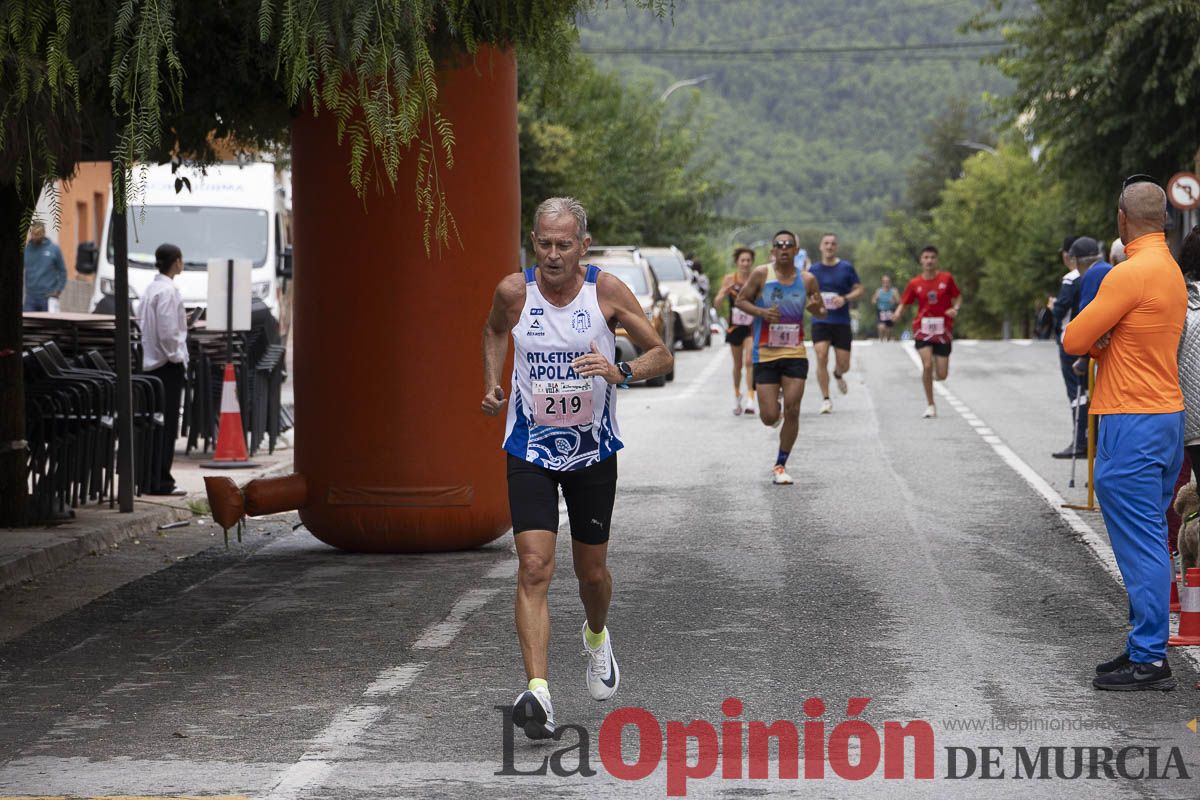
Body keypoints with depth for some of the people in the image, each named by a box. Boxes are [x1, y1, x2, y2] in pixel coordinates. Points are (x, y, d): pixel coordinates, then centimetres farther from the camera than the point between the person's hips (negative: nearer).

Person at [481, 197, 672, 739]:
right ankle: (537, 692, -24)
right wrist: (492, 385, 0)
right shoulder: (514, 292, -10)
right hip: (530, 451, -1)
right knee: (534, 568, -17)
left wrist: (620, 373, -26)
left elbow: (662, 356, -6)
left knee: (592, 571, 15)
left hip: (593, 451, 1)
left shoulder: (607, 292, -13)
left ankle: (596, 636, 49)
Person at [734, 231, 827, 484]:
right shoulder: (761, 274, -5)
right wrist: (761, 312, -16)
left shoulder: (807, 280, 2)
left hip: (795, 354, 2)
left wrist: (816, 308, -12)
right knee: (769, 417, -5)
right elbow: (741, 300, 2)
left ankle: (780, 466, 7)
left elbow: (822, 311, 12)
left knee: (792, 411, -7)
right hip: (765, 355, -2)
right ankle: (771, 408, 35)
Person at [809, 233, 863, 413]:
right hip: (820, 321, 0)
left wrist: (845, 299, -14)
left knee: (843, 364, 2)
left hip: (842, 322, 0)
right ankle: (825, 399, -7)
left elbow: (859, 289, 3)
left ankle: (838, 375, 42)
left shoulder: (846, 268, 1)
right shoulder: (814, 270, 5)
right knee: (821, 357, -17)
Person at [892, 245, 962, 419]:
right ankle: (930, 405, -6)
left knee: (941, 375, -2)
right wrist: (897, 314, -17)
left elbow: (958, 297, 9)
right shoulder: (915, 283, 0)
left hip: (943, 329, 1)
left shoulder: (946, 278, -1)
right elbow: (904, 304, 5)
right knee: (927, 365, -21)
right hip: (923, 328, -1)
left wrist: (955, 309, -12)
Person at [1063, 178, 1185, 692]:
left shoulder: (1131, 274, -17)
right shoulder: (1173, 272, 13)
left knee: (1140, 546, -6)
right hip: (1169, 416, 9)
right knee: (1149, 541, 15)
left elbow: (1074, 341, -15)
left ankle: (1149, 660, -4)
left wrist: (1096, 339, 6)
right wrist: (1107, 341, -2)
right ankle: (1146, 646, 21)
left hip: (1132, 423, -9)